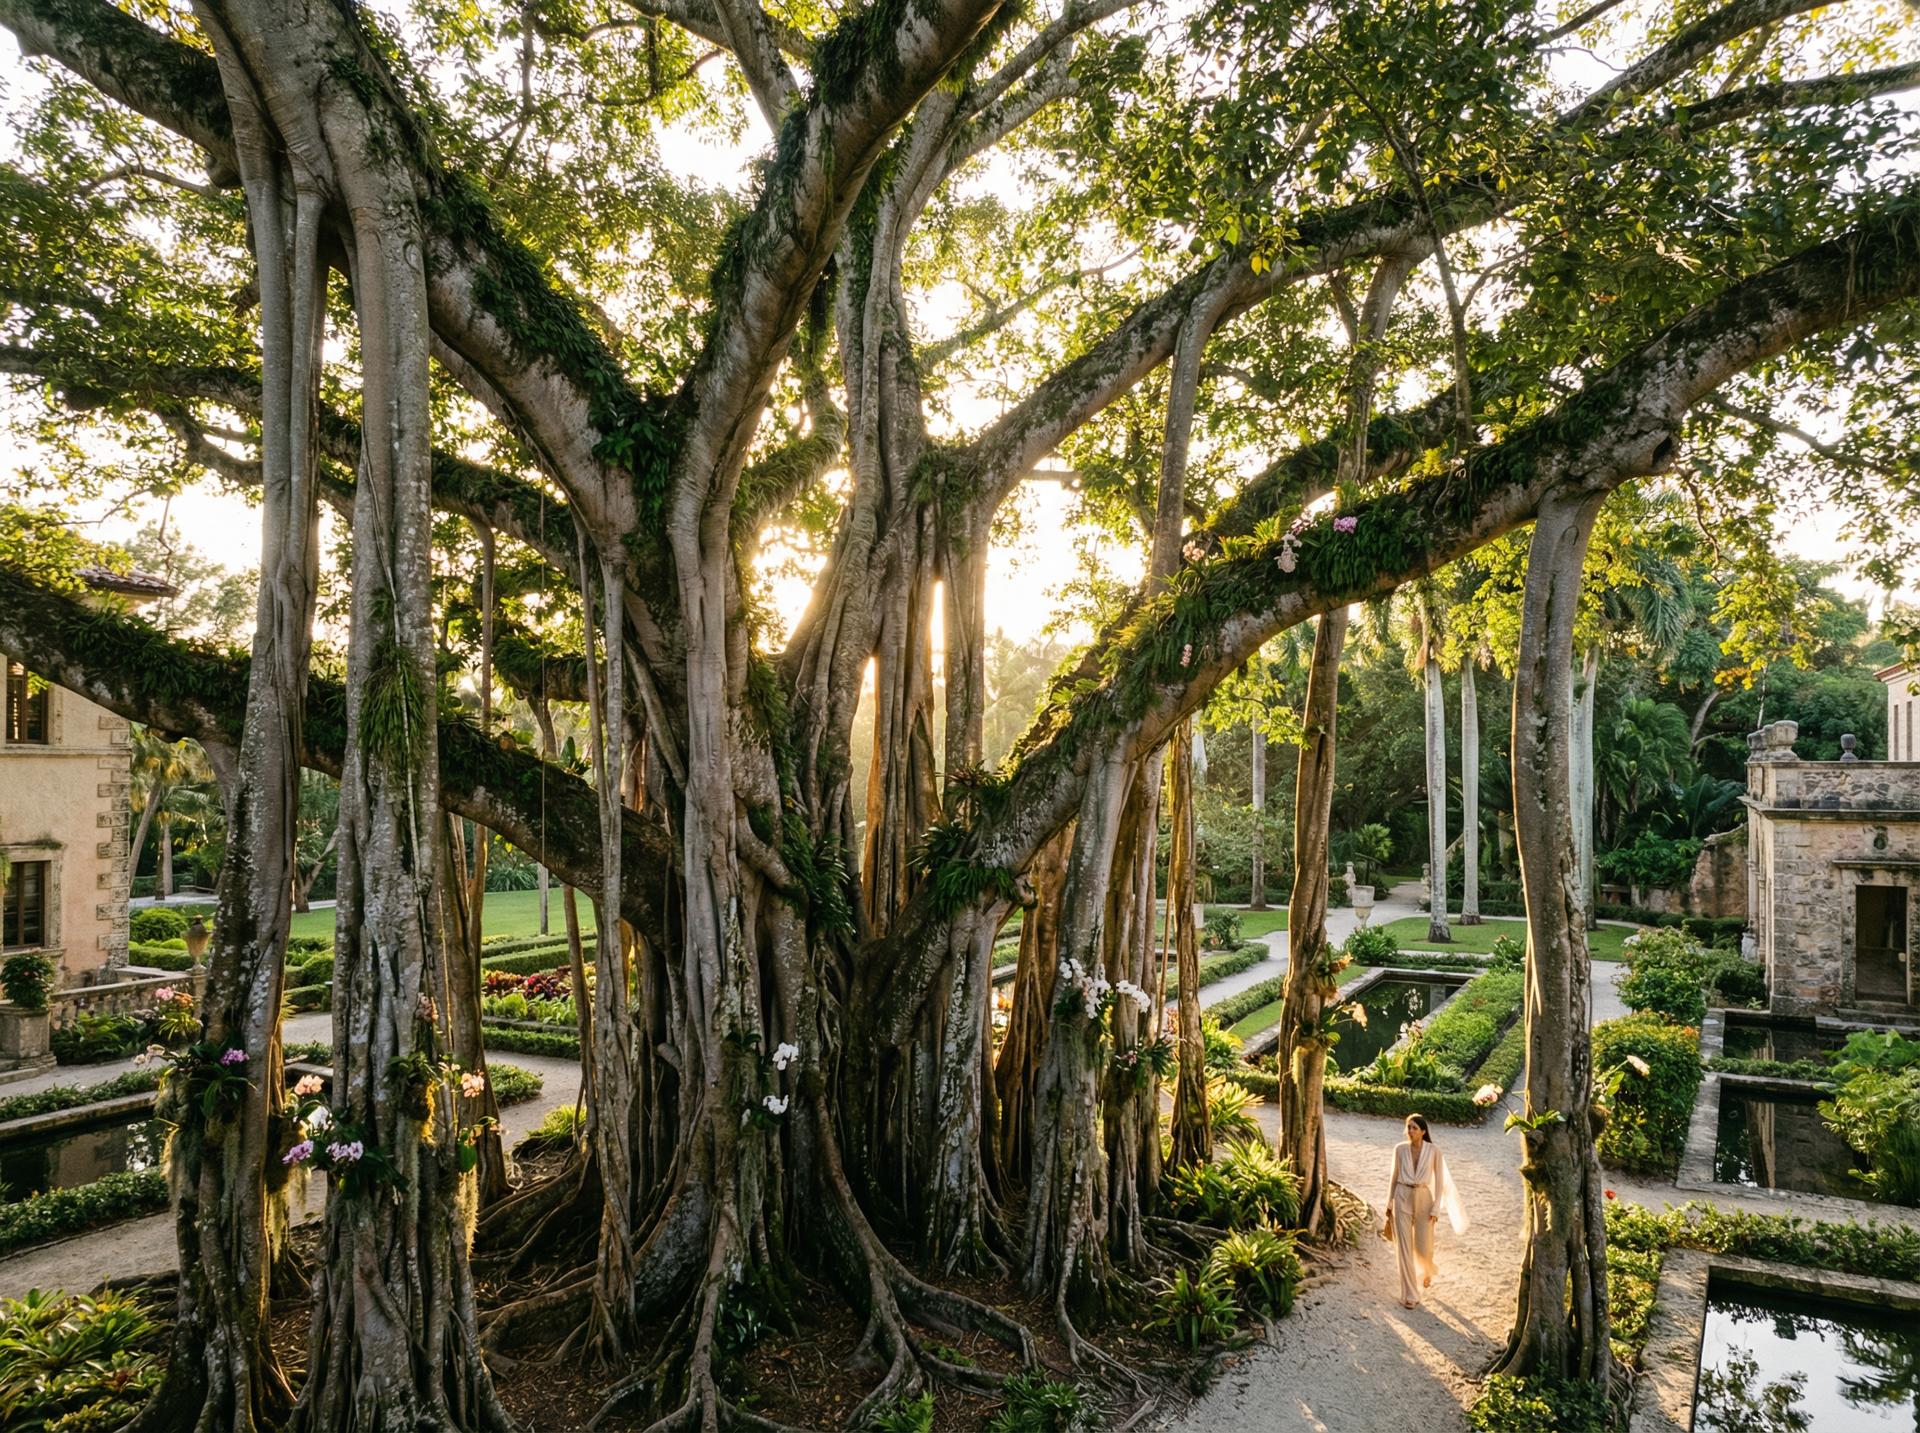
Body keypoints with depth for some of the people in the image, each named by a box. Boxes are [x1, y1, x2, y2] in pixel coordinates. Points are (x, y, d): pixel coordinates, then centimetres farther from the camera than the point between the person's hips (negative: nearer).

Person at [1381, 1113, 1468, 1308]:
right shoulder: (1400, 1149, -2)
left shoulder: (1434, 1151, -7)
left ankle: (1427, 1270, 43)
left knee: (1423, 1247, 5)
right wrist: (1389, 1202, 9)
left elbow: (1439, 1180, -2)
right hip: (1402, 1198, 1)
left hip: (1424, 1198, -1)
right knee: (1404, 1247, -3)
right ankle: (1410, 1295, 7)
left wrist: (1436, 1208, -7)